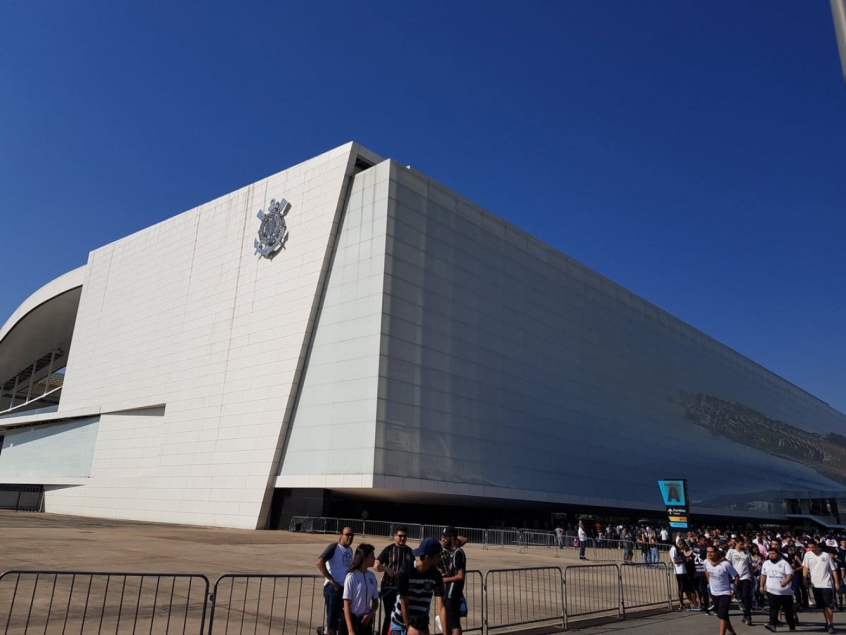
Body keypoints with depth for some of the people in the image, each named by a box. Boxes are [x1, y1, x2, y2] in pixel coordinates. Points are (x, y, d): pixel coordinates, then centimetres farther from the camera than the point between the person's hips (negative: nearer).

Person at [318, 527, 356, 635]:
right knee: (332, 620, 1)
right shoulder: (334, 547, -11)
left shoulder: (350, 550, 11)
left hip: (347, 588, 7)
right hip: (334, 588, -7)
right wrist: (331, 580, -20)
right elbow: (320, 562, -21)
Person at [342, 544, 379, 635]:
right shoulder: (351, 577, -13)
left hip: (365, 621, 6)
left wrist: (370, 614, -6)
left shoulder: (372, 576, 4)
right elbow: (346, 605, -13)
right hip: (351, 620, -5)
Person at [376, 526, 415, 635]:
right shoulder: (388, 549, -3)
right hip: (389, 587, -3)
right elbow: (376, 565, -10)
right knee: (389, 615, 3)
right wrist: (386, 568, -28)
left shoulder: (409, 551, 9)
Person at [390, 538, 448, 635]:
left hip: (421, 622, 2)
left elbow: (441, 607, -19)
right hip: (401, 621, -2)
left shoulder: (436, 575, -15)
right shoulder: (405, 572, -23)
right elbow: (404, 603, -18)